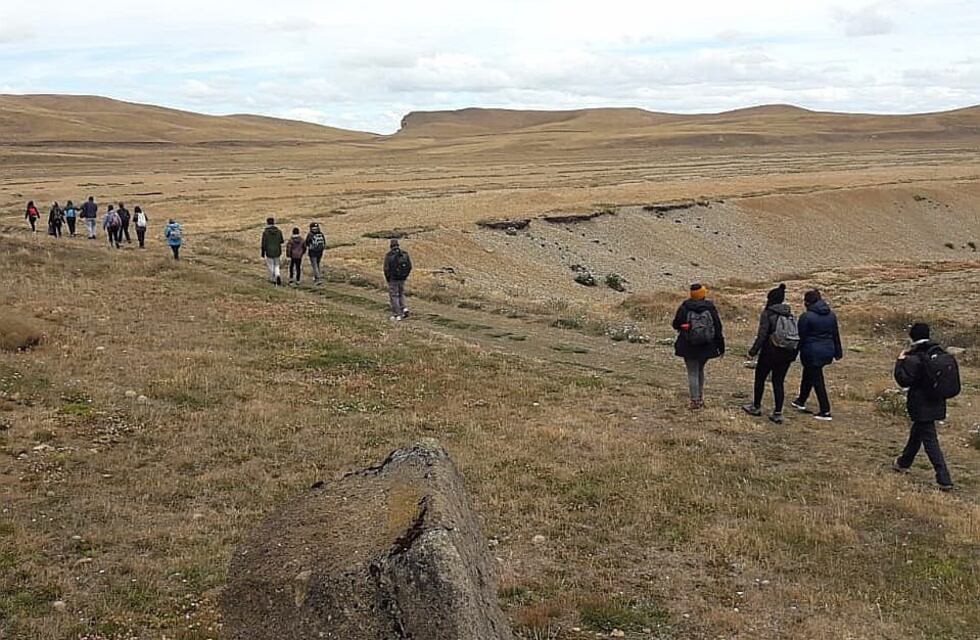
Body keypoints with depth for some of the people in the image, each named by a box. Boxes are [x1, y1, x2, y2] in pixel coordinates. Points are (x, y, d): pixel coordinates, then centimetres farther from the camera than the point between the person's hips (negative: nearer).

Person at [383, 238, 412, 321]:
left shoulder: (389, 255, -11)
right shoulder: (405, 254, 1)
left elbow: (386, 268, -14)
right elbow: (409, 266, 1)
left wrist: (387, 279, 0)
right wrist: (405, 276, 13)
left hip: (393, 279, -4)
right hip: (402, 278, 4)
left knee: (394, 296, 6)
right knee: (401, 294, 22)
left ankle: (397, 315, 5)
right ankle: (404, 309, 3)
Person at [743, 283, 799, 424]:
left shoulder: (768, 313, -11)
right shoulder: (789, 314, 6)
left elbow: (762, 335, -14)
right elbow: (795, 333, 5)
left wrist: (753, 351, -7)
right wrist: (793, 354, 11)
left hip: (771, 351, -5)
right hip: (788, 353, 5)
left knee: (760, 377, 14)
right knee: (779, 381, 10)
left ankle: (756, 407, 26)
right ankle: (778, 413, 6)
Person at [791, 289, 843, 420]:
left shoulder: (806, 317, -16)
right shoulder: (831, 315, 5)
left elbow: (801, 337, -12)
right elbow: (836, 335, 11)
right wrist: (837, 352, 19)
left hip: (812, 353, -7)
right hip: (827, 351, 7)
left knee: (817, 380, 0)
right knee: (808, 375, 24)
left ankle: (825, 412, 0)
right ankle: (801, 401, 39)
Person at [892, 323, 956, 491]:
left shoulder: (914, 359, -20)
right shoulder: (940, 354, 2)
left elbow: (904, 381, -18)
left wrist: (900, 361, -8)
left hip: (922, 406, -8)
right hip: (937, 403, 8)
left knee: (929, 440, -5)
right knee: (917, 433, 25)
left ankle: (944, 480, -10)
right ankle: (904, 463, 45)